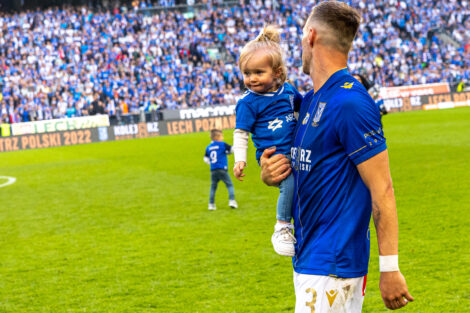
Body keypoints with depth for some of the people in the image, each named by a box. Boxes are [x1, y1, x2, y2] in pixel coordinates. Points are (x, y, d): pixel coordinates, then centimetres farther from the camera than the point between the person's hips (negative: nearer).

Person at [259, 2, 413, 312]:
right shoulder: (309, 100, 12)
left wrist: (389, 268, -18)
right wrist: (270, 174, 0)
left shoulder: (350, 103, -17)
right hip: (307, 260, 9)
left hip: (333, 268, -9)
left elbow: (382, 190, -18)